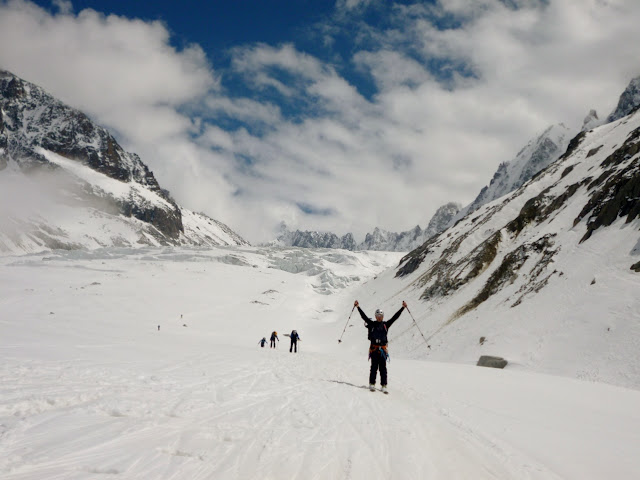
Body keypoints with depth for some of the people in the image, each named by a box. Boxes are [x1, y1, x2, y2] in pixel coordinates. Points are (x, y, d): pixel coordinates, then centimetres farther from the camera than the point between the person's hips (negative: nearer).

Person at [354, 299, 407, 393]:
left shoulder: (386, 325, 10)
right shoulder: (372, 324, 5)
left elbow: (395, 317, 9)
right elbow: (364, 316, 1)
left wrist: (403, 308, 6)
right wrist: (358, 307, -5)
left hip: (383, 349, 1)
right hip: (374, 348, -1)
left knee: (383, 368, 1)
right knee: (374, 367, -1)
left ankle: (383, 386, 2)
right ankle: (372, 384, 6)